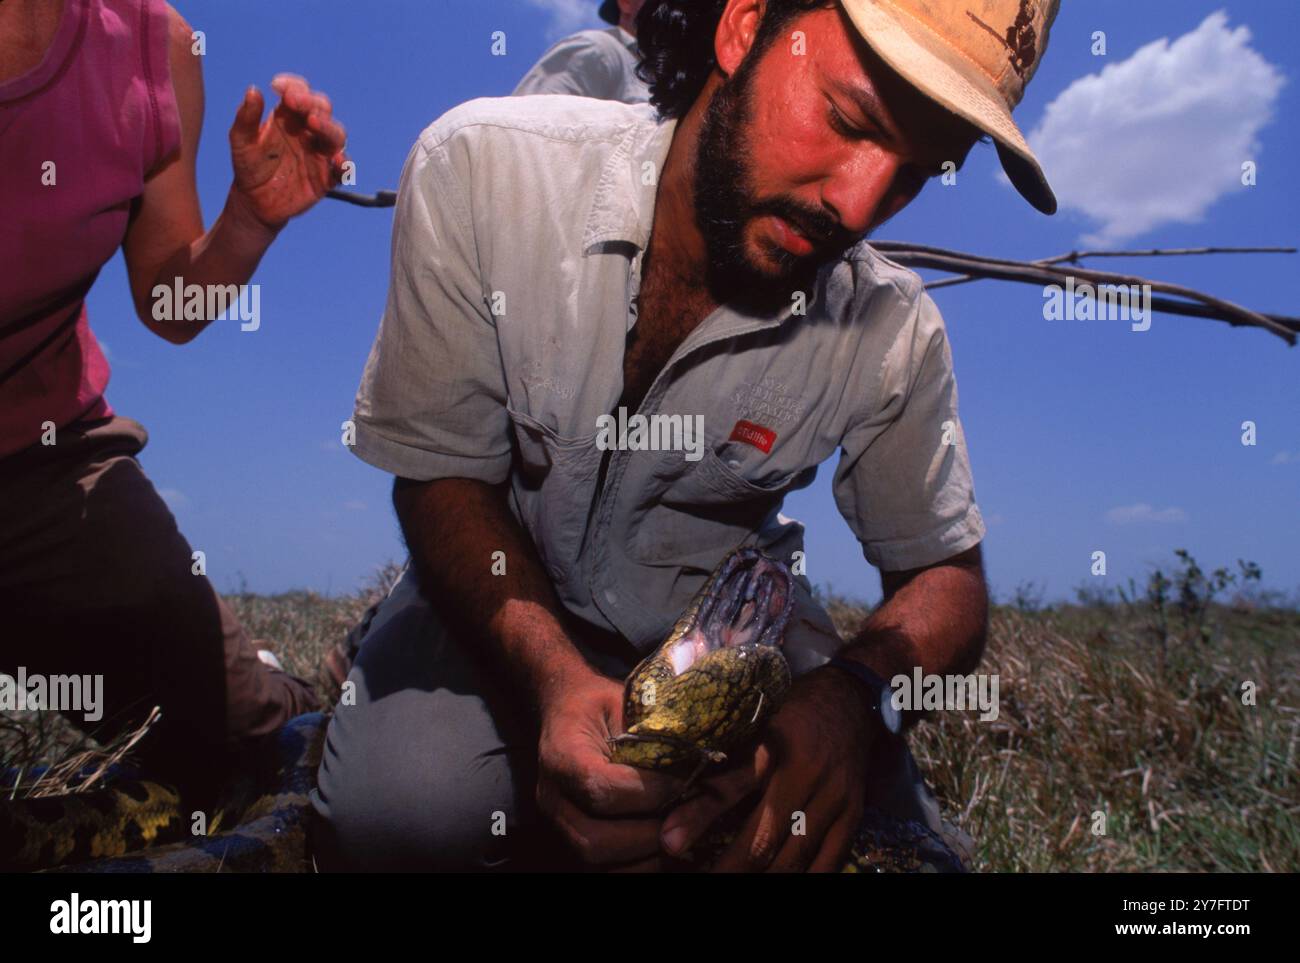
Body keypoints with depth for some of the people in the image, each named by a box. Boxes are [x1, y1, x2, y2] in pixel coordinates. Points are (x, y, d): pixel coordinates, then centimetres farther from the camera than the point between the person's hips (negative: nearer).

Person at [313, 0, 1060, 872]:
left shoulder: (896, 335, -19)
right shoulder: (483, 169, -23)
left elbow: (945, 572, -8)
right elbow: (445, 475, -17)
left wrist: (845, 695, -31)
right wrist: (554, 680, -34)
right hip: (500, 595, 0)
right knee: (405, 808, -28)